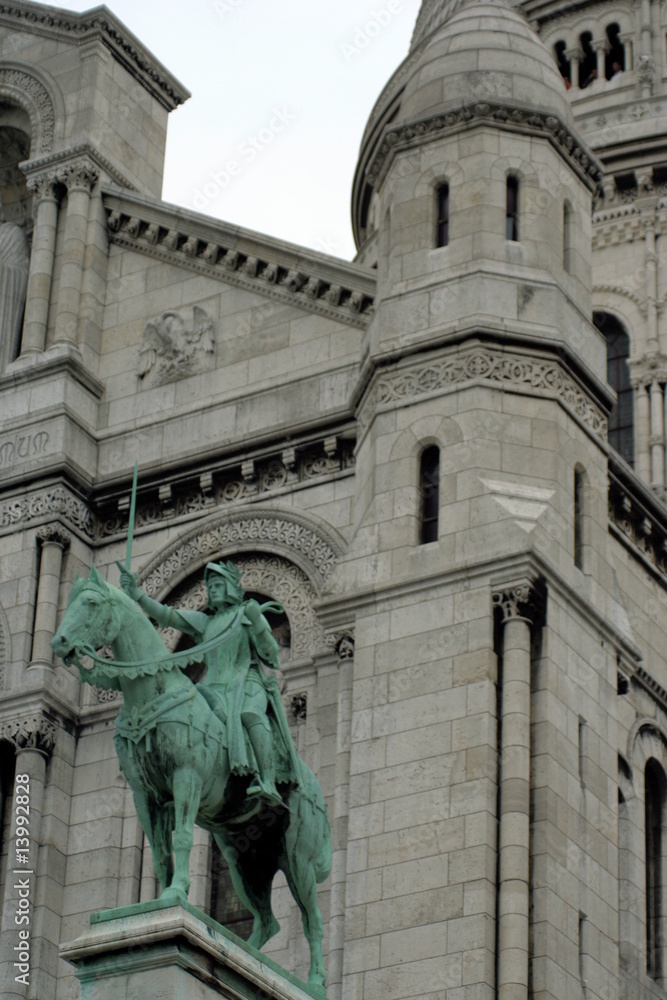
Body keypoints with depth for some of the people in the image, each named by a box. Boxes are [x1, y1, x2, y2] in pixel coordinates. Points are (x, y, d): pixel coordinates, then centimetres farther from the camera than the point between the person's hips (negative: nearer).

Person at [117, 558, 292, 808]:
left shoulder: (250, 615, 16)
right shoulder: (204, 623, 27)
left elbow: (270, 655, 5)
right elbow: (166, 616, 16)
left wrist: (255, 621, -9)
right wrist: (135, 593, 4)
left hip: (247, 686, -4)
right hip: (215, 688, 4)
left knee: (250, 714, -37)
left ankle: (268, 783, -51)